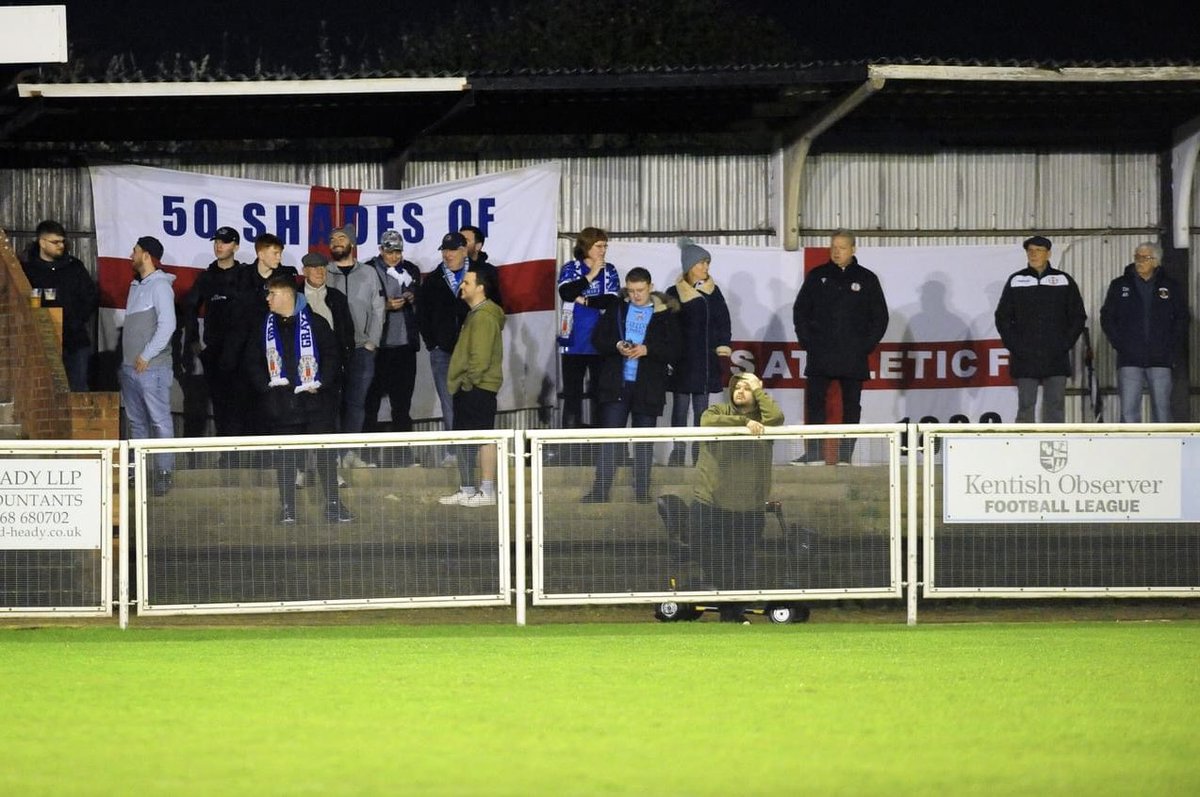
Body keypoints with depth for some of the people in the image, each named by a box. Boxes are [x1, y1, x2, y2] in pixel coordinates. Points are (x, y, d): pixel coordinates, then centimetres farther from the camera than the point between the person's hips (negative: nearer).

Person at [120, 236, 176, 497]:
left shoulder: (160, 285, -9)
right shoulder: (136, 285, 17)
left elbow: (167, 325, -17)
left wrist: (146, 356, -17)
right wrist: (128, 358, 13)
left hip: (152, 367, -9)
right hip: (130, 366, 9)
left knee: (159, 419, -7)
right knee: (136, 421, 12)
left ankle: (164, 472, -6)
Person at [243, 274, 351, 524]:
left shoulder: (314, 322, 0)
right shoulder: (264, 326, 9)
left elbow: (332, 355, 0)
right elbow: (251, 362, 10)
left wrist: (321, 384, -10)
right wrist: (265, 386, -4)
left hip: (315, 400, -2)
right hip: (280, 404, 2)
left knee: (325, 453, -1)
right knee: (285, 456, 3)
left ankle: (333, 504, 6)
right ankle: (287, 507, 10)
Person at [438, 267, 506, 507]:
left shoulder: (484, 317, -15)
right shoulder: (475, 314, 18)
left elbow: (481, 357, -22)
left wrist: (468, 381, -16)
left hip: (478, 388, -11)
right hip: (467, 388, 11)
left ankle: (487, 492, -8)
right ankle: (466, 490, 20)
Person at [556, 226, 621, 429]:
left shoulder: (609, 270, 5)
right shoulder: (570, 269, 2)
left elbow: (613, 300, -7)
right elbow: (566, 293, -16)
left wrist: (585, 301, -12)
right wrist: (590, 275, -14)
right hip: (574, 342, -1)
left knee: (600, 391, 4)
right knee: (572, 392, 3)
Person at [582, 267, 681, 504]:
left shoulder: (665, 314, 2)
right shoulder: (617, 309, 7)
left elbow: (673, 351, -3)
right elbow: (598, 339, 6)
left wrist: (647, 350, -17)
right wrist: (617, 346, -14)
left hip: (648, 387, -1)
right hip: (616, 384, 1)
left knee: (644, 443, 5)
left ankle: (642, 490, 13)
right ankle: (601, 490, 1)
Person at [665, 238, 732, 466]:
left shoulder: (713, 292, 8)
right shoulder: (675, 294, -3)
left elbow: (723, 321, 11)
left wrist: (723, 345, -4)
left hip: (706, 360, 3)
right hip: (682, 360, -3)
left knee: (702, 407, 5)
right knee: (681, 406, -2)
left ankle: (699, 450, 8)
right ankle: (679, 451, 0)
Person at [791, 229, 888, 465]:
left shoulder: (866, 279, 6)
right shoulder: (817, 277, 8)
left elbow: (880, 317, 9)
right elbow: (800, 311, 10)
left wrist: (866, 346, -2)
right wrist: (807, 341, -1)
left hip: (853, 357, 0)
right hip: (820, 355, 0)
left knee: (851, 405, 1)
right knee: (814, 401, -6)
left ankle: (845, 455, 4)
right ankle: (814, 453, -3)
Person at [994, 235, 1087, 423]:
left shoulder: (1064, 281, 6)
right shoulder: (1015, 281, 7)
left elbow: (1078, 316, 9)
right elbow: (1002, 318, 8)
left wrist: (1066, 344, -3)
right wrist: (1015, 346, -4)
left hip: (1056, 358, 0)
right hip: (1025, 359, 0)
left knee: (1055, 406, 0)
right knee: (1025, 407, -1)